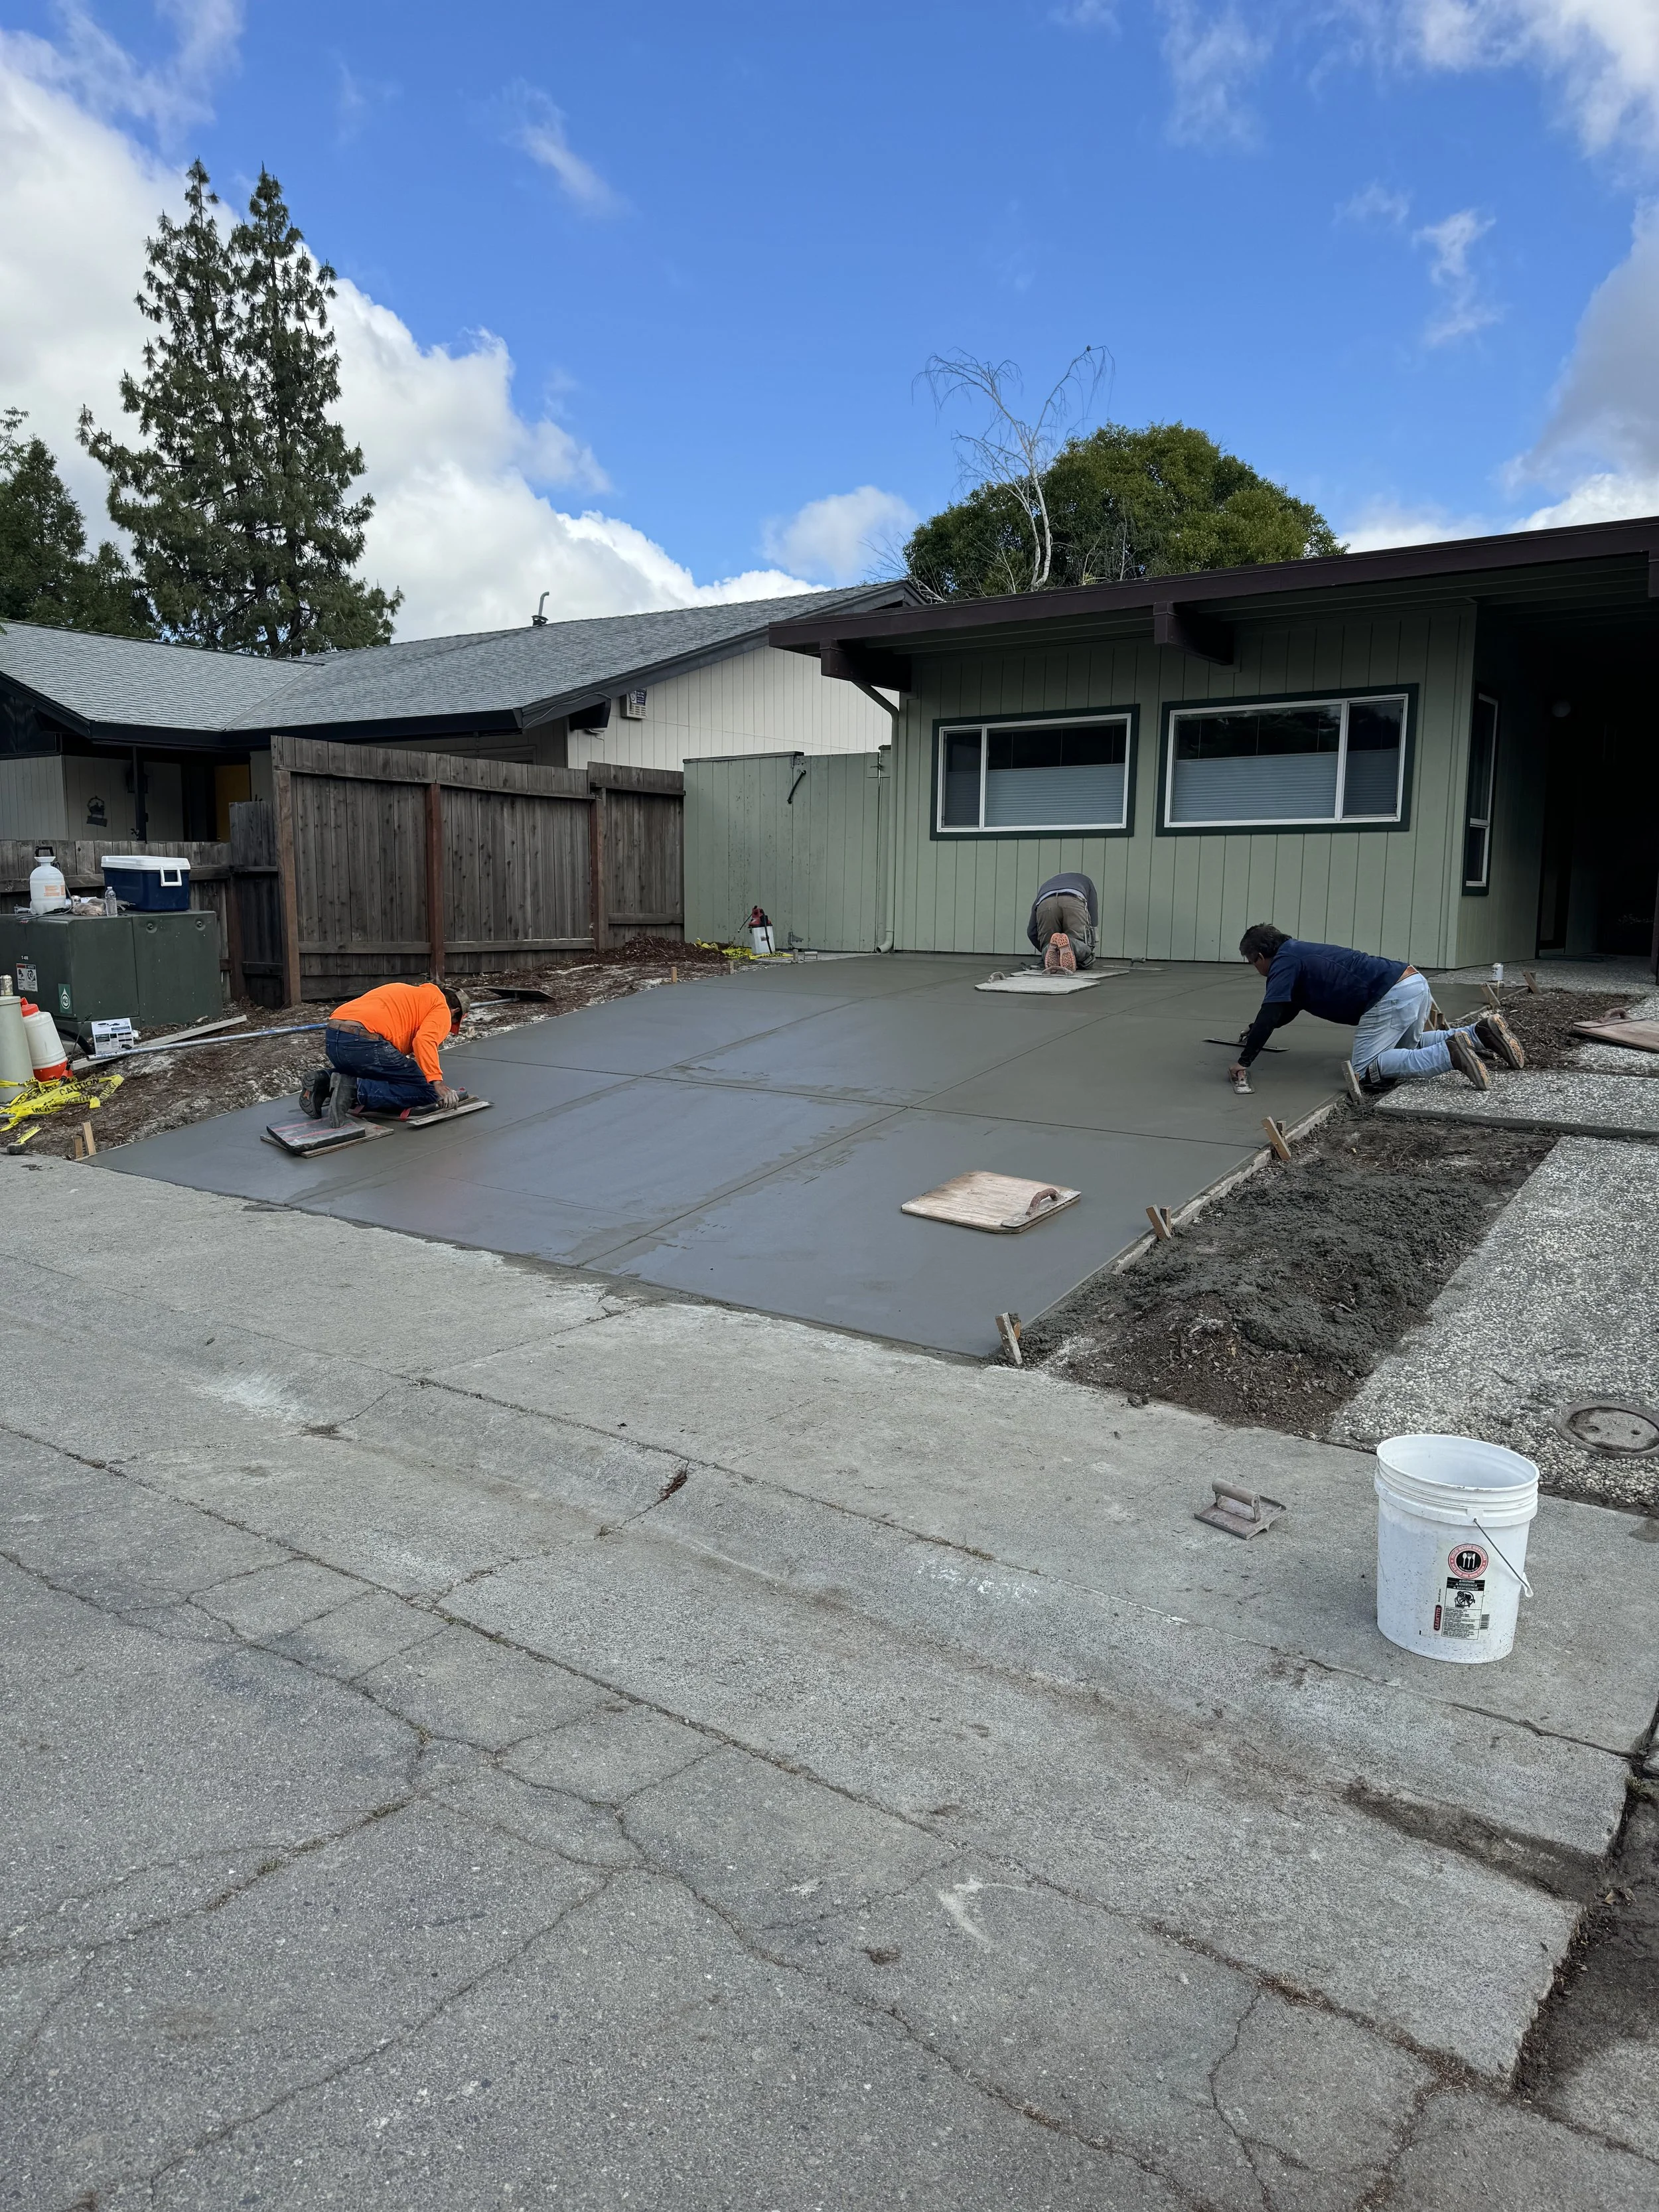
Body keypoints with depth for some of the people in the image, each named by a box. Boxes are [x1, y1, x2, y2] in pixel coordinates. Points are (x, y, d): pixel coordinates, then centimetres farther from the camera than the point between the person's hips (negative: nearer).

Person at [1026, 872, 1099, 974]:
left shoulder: (1046, 885, 44)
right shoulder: (1086, 882, 43)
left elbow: (1031, 931, 31)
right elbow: (1093, 923, 29)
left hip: (1045, 904, 1)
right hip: (1074, 903, -1)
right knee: (1086, 961, 4)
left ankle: (1050, 950, -19)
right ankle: (1067, 944, -28)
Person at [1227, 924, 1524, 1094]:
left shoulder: (1285, 962, -3)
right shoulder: (1300, 953, 25)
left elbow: (1271, 1014, -13)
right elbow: (1287, 1009, 40)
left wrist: (1243, 1061, -9)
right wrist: (1257, 1030, 50)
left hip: (1393, 995, -10)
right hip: (1415, 982, 10)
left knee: (1363, 1071, -9)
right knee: (1407, 1047, 32)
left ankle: (1449, 1053, -20)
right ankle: (1479, 1032, 14)